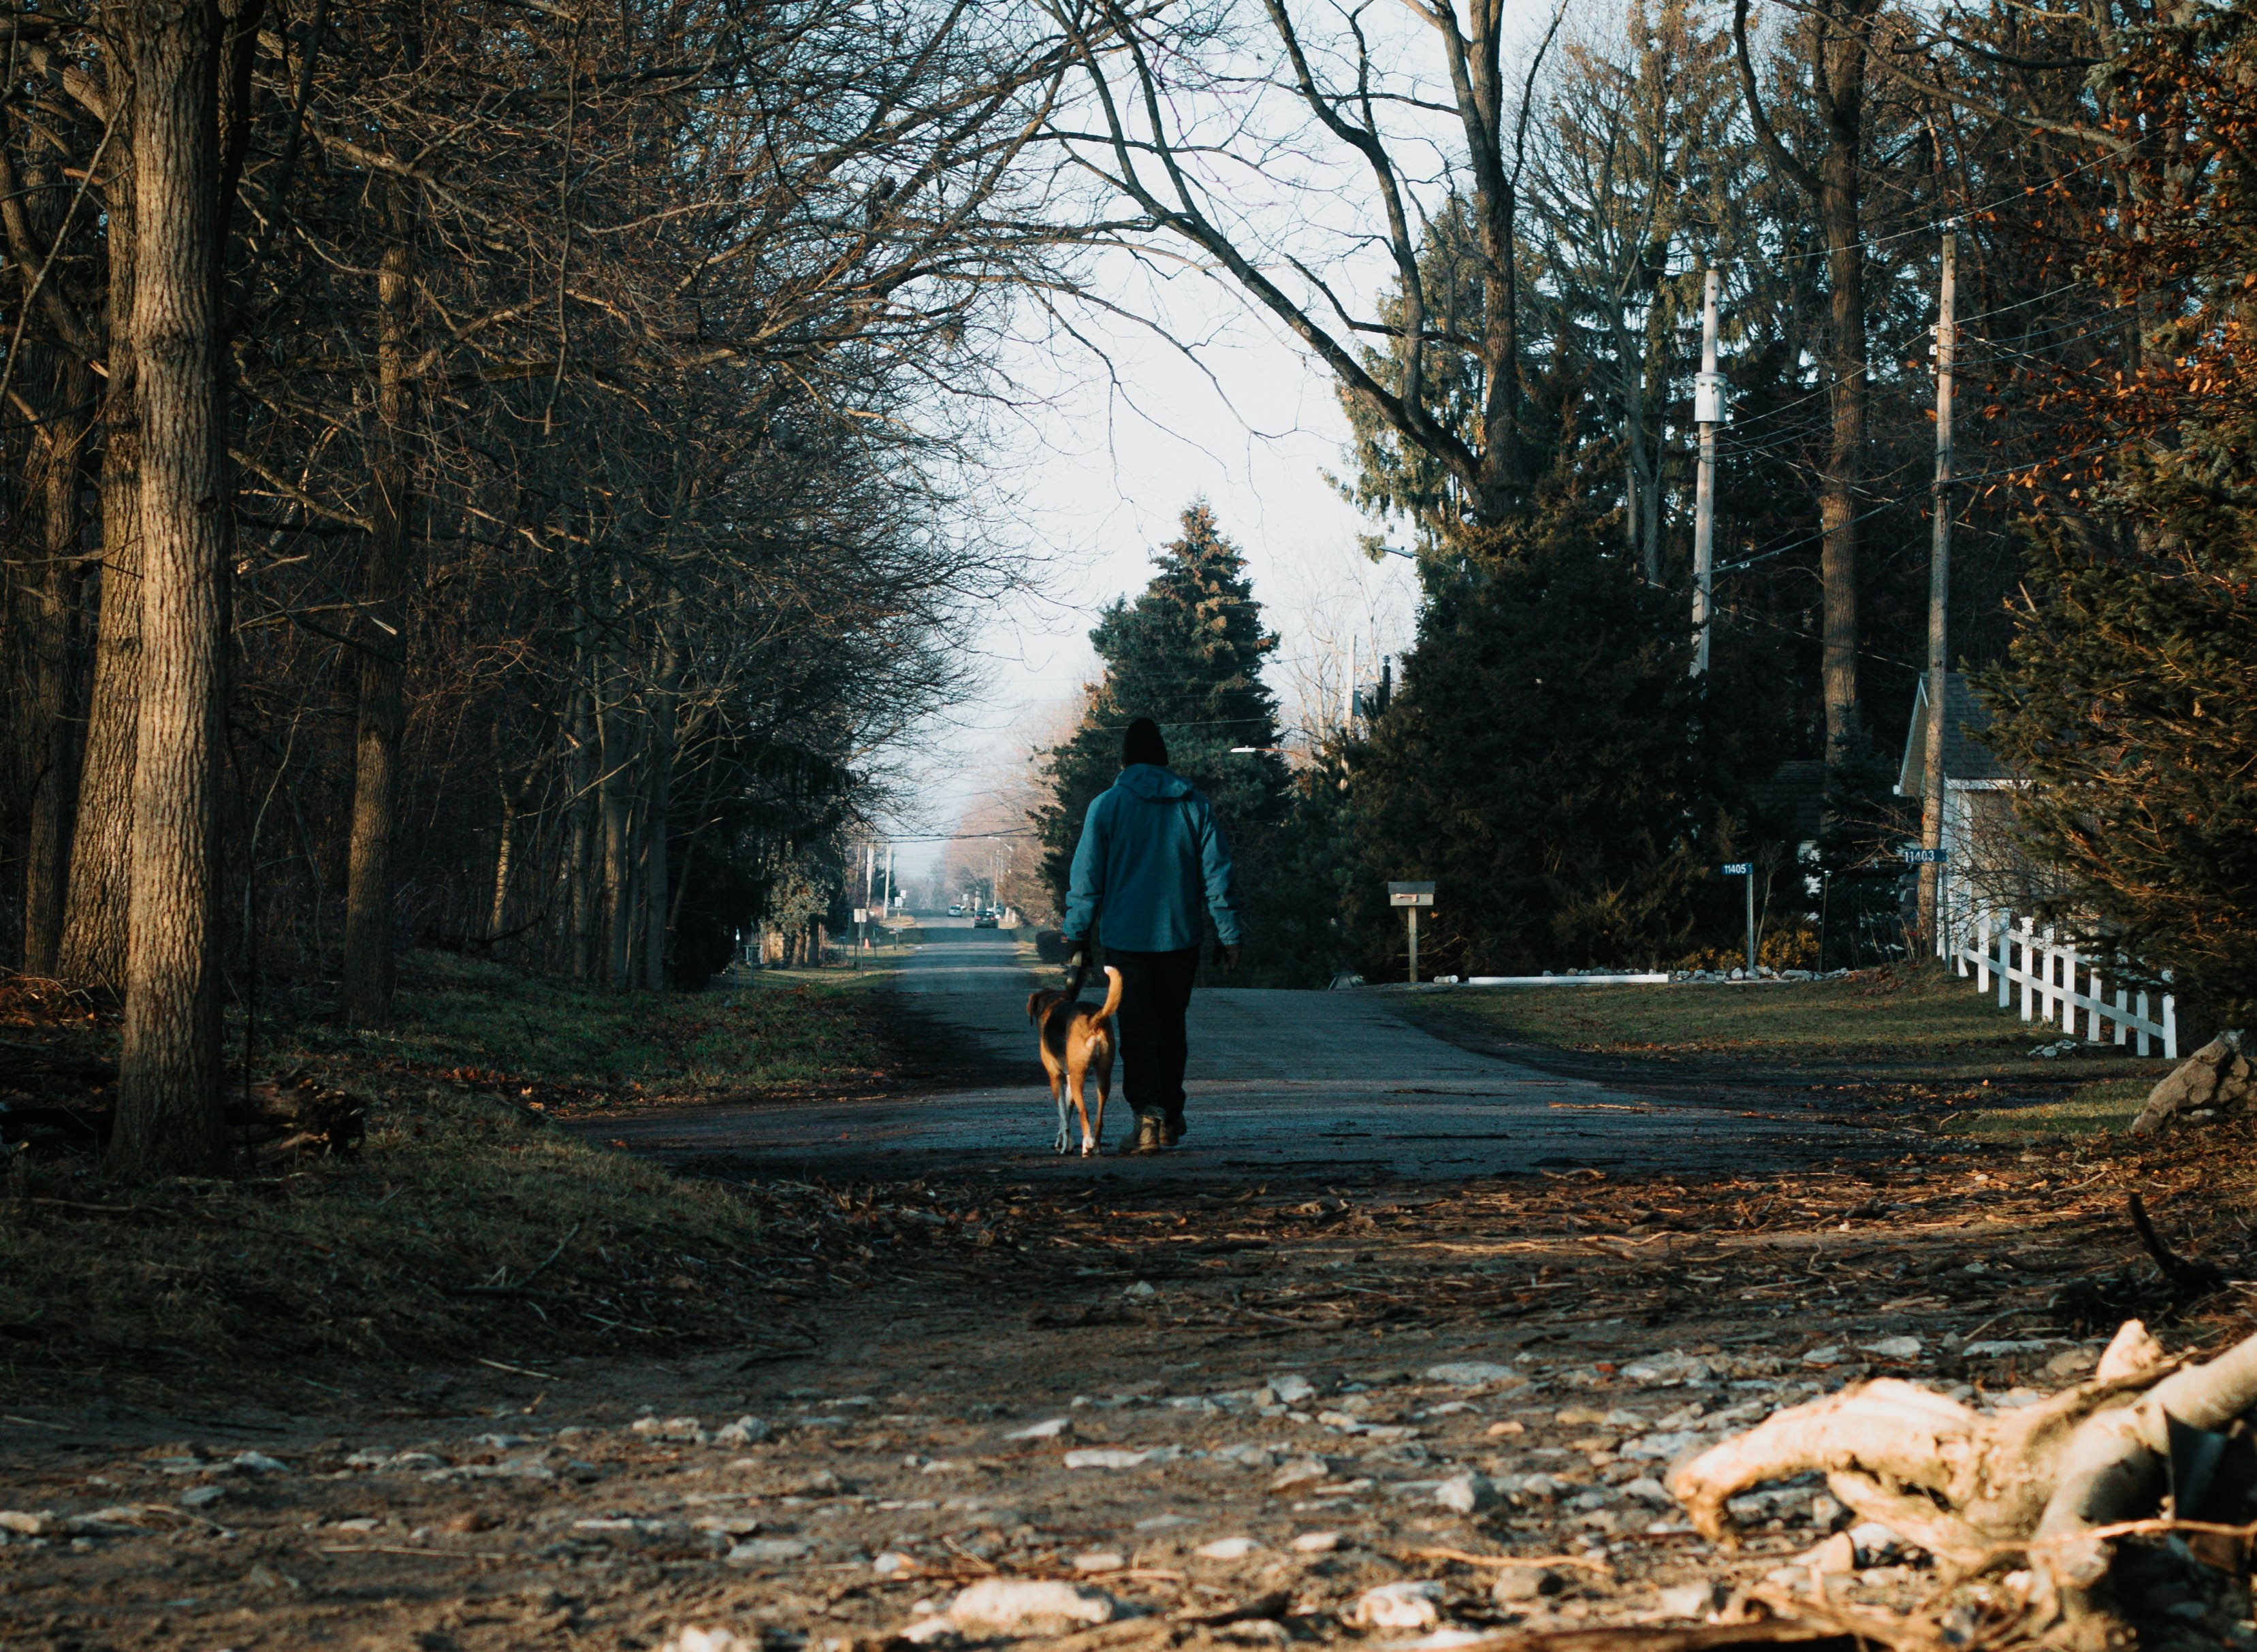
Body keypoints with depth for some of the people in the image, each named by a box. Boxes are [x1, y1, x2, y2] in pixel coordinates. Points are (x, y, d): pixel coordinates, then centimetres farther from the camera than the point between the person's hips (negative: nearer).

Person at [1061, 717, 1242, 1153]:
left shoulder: (1107, 805, -4)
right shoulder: (1193, 803, 3)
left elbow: (1086, 878, -4)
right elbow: (1217, 874, 3)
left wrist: (1076, 938, 2)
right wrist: (1229, 936, 8)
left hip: (1126, 938, -2)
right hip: (1180, 938, 3)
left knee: (1137, 1031, -4)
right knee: (1171, 1027, 17)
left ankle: (1148, 1112, -23)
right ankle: (1171, 1118, 23)